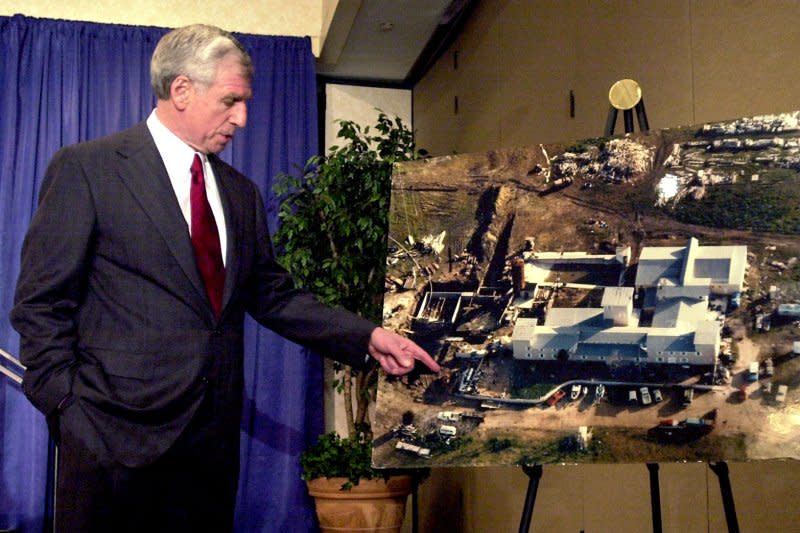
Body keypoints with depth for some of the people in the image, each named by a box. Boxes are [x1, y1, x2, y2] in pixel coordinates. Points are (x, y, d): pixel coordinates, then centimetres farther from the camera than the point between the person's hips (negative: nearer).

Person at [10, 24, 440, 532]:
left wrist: (367, 336, 4)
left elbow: (272, 295, 14)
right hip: (117, 432, -5)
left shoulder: (241, 193, 13)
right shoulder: (86, 167, -4)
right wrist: (69, 411, -11)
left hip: (215, 433, 5)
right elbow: (42, 303, -5)